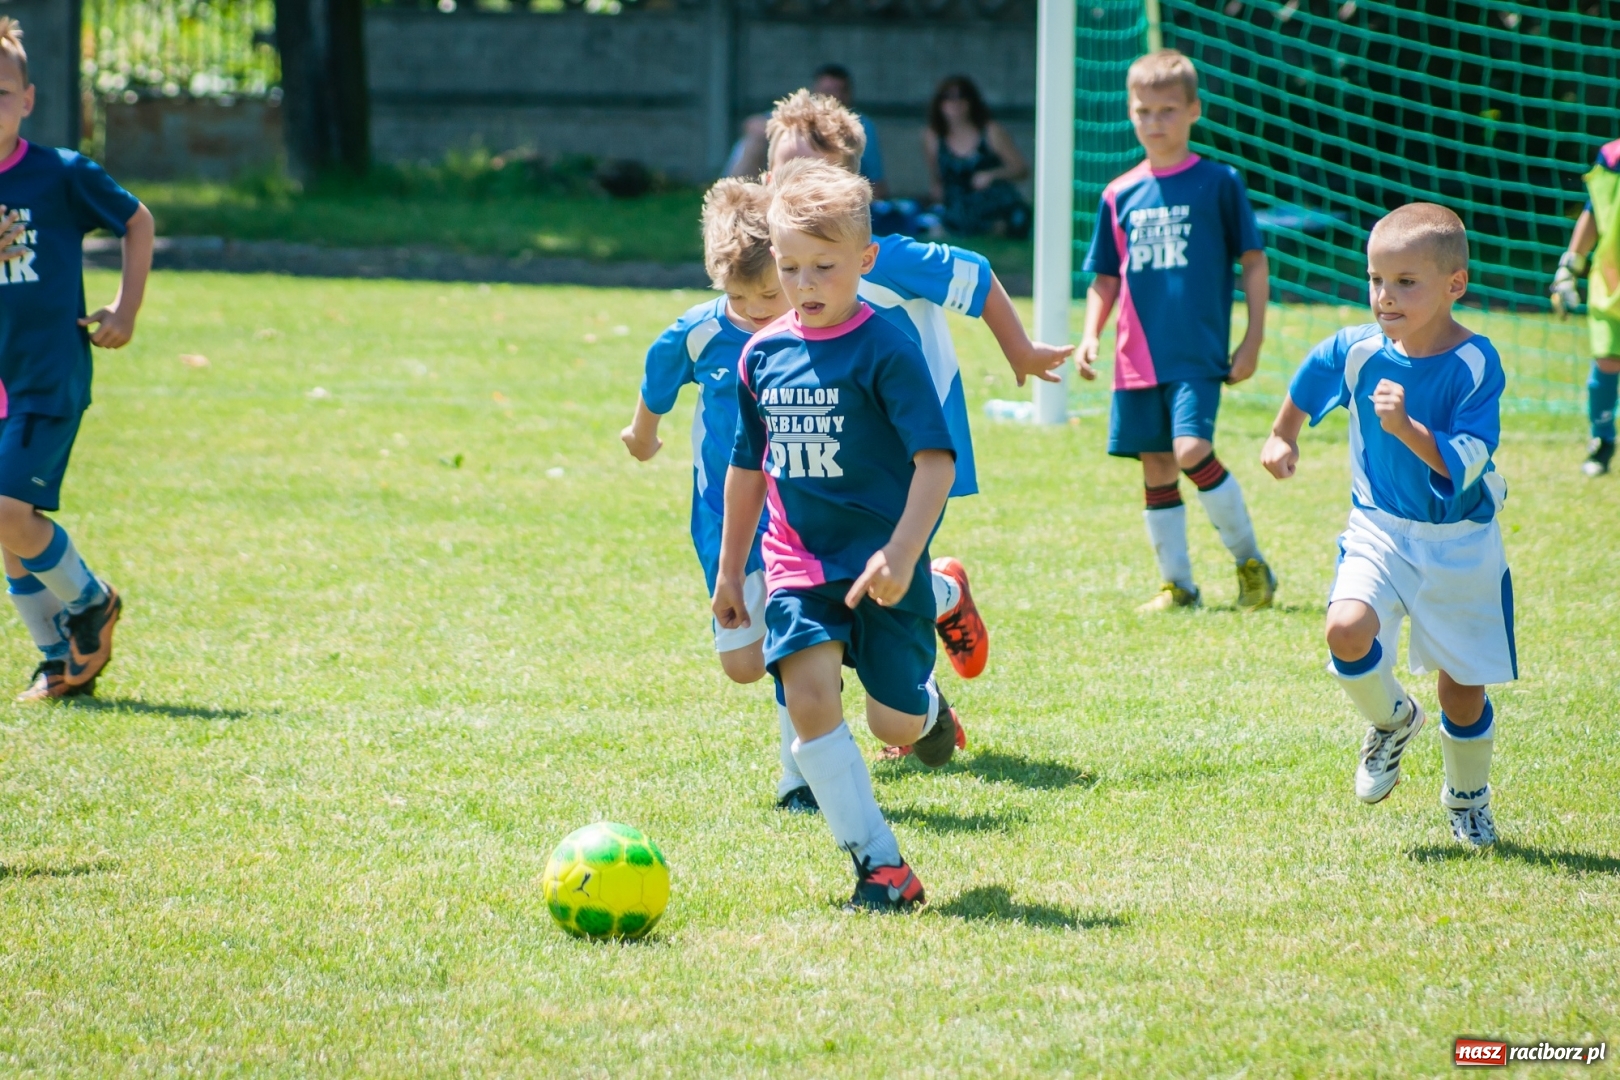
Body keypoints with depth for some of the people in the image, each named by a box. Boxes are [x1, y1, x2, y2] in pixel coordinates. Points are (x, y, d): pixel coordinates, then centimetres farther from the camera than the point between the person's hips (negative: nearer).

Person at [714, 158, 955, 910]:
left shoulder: (885, 352, -12)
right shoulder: (763, 354, 4)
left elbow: (936, 458, -17)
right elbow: (747, 466, 17)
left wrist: (902, 554, -27)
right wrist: (730, 571, 20)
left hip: (879, 564, -4)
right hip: (799, 564, 4)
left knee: (894, 724, 0)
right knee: (808, 694, -17)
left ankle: (926, 707, 41)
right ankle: (879, 863, -14)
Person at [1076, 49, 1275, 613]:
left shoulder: (1218, 183, -1)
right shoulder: (1120, 196, 10)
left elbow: (1253, 260, 2)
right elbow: (1105, 278, 16)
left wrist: (1254, 337, -3)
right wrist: (1091, 335, 2)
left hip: (1199, 352, -5)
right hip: (1139, 356, 5)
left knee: (1192, 451, -19)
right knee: (1155, 468, 6)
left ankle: (1250, 561, -1)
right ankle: (1176, 584, 16)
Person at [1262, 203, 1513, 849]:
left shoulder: (1476, 365, -20)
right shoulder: (1357, 351, -10)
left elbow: (1463, 466, -28)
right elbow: (1307, 384, 14)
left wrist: (1407, 428, -41)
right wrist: (1284, 437, 25)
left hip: (1460, 545, -2)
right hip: (1380, 529, 2)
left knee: (1463, 685, 6)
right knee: (1347, 631, -24)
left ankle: (1468, 797, 35)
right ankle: (1392, 722, 8)